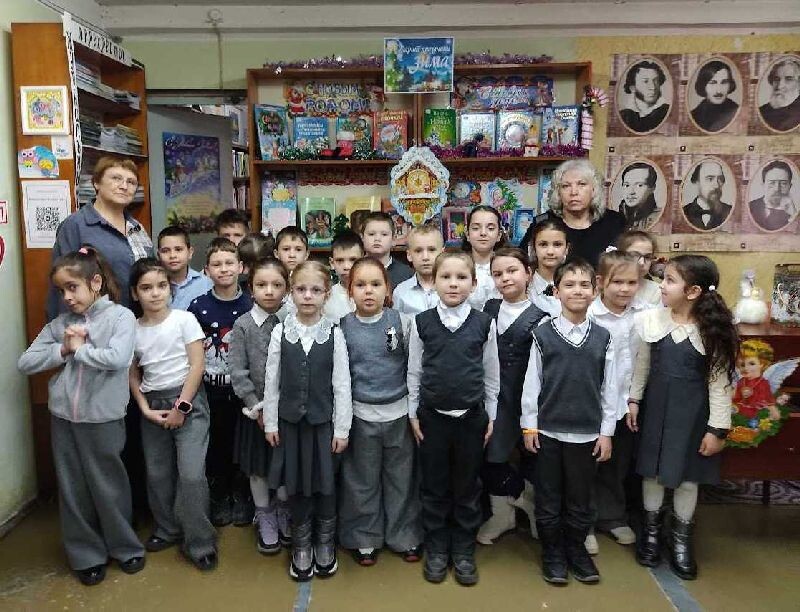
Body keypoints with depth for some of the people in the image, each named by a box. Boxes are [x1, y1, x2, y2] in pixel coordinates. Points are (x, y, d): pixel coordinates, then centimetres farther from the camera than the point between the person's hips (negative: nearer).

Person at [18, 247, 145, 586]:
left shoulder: (120, 316, -7)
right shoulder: (60, 323, 5)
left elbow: (118, 358, -24)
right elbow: (25, 363, 3)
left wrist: (79, 348, -10)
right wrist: (62, 349, -10)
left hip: (102, 418, -4)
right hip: (64, 418, 4)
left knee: (108, 486, 9)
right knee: (73, 490, 13)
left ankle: (125, 547, 30)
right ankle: (86, 555, 30)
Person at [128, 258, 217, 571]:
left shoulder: (184, 319, -7)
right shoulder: (132, 329, 3)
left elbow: (197, 366, -9)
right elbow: (133, 375, 9)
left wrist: (181, 407, -11)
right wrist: (146, 409, -2)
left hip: (188, 400, -4)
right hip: (152, 405, 4)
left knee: (191, 475, -9)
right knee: (157, 474, 12)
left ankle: (200, 543, 6)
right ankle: (167, 530, 34)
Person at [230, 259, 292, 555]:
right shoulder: (243, 325, -7)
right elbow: (238, 371, -8)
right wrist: (256, 406, -12)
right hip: (256, 409, 0)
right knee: (258, 466, 13)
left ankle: (283, 512, 37)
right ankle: (264, 518, 33)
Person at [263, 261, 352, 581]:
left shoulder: (334, 334, -7)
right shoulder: (280, 332, -4)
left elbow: (342, 384, -5)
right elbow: (271, 381, 1)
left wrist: (342, 428, -5)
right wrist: (271, 422, 1)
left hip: (323, 420, -1)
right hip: (290, 420, 1)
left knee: (325, 483, 9)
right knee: (296, 484, 12)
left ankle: (325, 544, 32)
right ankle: (301, 545, 31)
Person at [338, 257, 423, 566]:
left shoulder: (401, 321, -5)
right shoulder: (343, 327, -4)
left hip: (398, 412, 0)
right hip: (361, 414, 0)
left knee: (401, 478, 12)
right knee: (362, 480, 12)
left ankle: (405, 536, 29)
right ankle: (365, 538, 29)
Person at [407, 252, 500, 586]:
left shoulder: (484, 324, -4)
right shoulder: (421, 322, -4)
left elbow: (492, 374, 4)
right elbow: (414, 371, 3)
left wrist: (490, 416, 5)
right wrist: (413, 413, 2)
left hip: (471, 416, 0)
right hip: (432, 416, 0)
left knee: (467, 487, 11)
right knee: (434, 486, 11)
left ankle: (463, 551, 28)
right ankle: (436, 550, 27)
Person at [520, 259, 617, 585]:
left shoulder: (602, 337, 1)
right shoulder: (543, 334, -4)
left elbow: (609, 387, 3)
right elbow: (531, 382, -2)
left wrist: (606, 432, 2)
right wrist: (529, 425, -2)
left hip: (586, 433, 1)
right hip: (548, 431, -1)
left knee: (581, 497, 13)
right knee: (548, 497, 10)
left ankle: (576, 549, 33)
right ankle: (552, 553, 27)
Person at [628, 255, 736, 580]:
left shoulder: (714, 329, -12)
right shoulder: (650, 320, -7)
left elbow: (719, 382, -8)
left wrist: (718, 428, -8)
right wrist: (633, 400, 5)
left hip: (693, 412, -2)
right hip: (656, 406, 2)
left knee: (688, 476, 11)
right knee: (653, 470, 14)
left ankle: (681, 537, 33)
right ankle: (652, 529, 35)